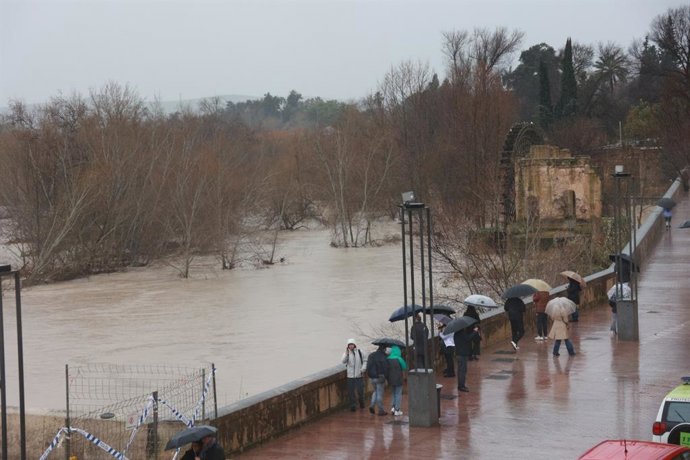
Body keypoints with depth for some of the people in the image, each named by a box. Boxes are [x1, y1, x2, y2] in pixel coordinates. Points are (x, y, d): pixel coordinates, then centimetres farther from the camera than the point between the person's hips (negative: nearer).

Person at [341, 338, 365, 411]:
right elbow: (343, 361, -17)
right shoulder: (346, 353, -1)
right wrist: (346, 352, -25)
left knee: (360, 390, 1)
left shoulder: (359, 352, 2)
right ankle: (353, 406, 11)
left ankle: (361, 404, 25)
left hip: (358, 375, 0)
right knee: (351, 392, 0)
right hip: (350, 376, 0)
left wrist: (362, 368, -4)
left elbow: (364, 361, 11)